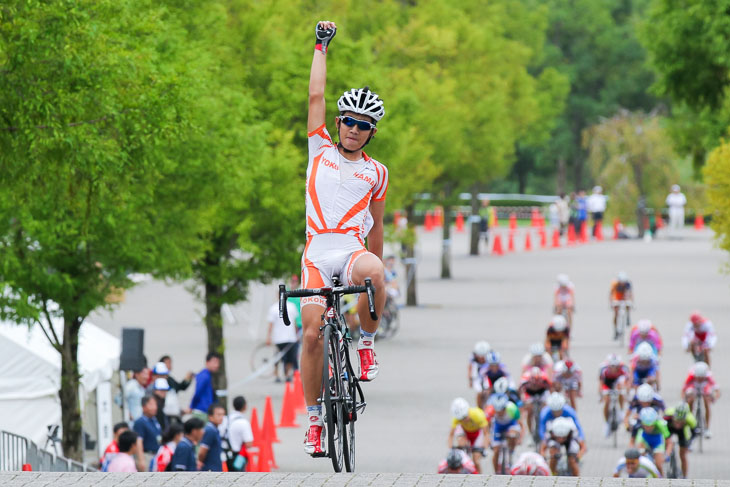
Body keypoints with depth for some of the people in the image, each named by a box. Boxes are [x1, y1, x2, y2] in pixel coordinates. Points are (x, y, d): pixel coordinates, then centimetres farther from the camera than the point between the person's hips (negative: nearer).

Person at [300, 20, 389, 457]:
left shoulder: (376, 173, 15)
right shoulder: (321, 151, 14)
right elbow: (316, 96, 9)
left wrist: (376, 269, 22)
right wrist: (322, 46, 10)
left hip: (353, 251, -1)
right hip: (317, 252, 1)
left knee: (373, 273, -38)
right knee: (312, 333, -9)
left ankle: (367, 342, -13)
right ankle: (315, 418, 3)